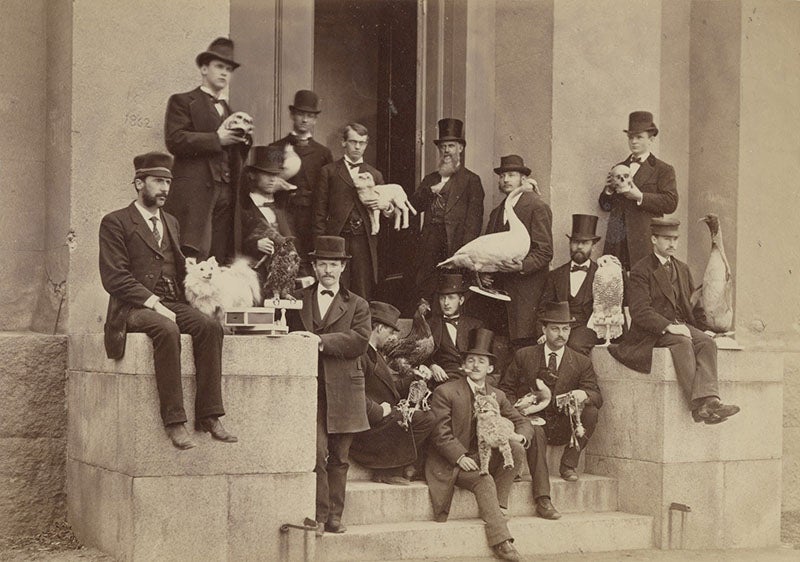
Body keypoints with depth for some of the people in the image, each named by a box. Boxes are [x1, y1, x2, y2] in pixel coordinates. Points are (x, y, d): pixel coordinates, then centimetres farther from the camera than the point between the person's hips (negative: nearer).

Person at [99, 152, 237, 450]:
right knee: (167, 330, -37)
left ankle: (208, 416, -26)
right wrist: (153, 303, -17)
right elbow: (114, 277, -8)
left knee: (210, 326, -25)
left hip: (171, 303, 6)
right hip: (133, 308, -6)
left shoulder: (171, 223, 25)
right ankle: (174, 421, -34)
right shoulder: (115, 223, 2)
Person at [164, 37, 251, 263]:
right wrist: (216, 139, -11)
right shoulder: (182, 102, 7)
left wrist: (245, 140, 4)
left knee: (221, 259, -1)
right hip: (194, 192, -6)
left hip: (227, 194, 6)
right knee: (193, 260, -14)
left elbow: (241, 156, 26)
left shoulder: (231, 110, 25)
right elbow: (174, 141, -9)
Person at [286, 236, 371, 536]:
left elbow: (360, 340, -5)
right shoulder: (298, 300, 15)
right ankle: (318, 516, -8)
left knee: (339, 457, 5)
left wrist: (321, 341, -16)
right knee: (317, 453, -12)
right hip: (310, 388, -1)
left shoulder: (357, 305, 12)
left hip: (343, 390, 1)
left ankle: (334, 516, 13)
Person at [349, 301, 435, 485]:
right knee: (425, 419, -17)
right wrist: (379, 411, -20)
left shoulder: (374, 353, 21)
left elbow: (393, 386, 23)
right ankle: (387, 471, -10)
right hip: (364, 427, -11)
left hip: (379, 420, 11)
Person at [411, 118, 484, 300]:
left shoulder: (471, 180, 5)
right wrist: (430, 191, -5)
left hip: (455, 244, -4)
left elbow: (474, 219, -2)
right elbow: (413, 206, 12)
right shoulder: (430, 179, 21)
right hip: (430, 247, 4)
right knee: (424, 290, -2)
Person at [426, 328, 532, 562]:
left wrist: (520, 436, -12)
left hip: (485, 457, 5)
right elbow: (441, 434, -9)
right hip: (452, 462, -5)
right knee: (483, 481, -32)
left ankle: (498, 506, -12)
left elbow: (522, 421, 14)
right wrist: (461, 457, -23)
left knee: (516, 450, -22)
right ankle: (501, 541, -32)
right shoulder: (445, 392, -4)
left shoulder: (497, 396, 12)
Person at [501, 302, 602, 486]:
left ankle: (569, 464, -10)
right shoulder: (524, 356, 7)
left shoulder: (581, 363, 6)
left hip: (563, 429, 2)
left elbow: (597, 397, -2)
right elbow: (506, 390, 9)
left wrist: (584, 395, -28)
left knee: (591, 412, -24)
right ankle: (542, 498, -36)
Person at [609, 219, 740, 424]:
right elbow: (640, 312, -14)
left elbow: (694, 305, 25)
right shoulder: (641, 271, -3)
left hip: (680, 325, 6)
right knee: (682, 344, -34)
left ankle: (708, 401, -42)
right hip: (652, 331, -6)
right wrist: (668, 327, -25)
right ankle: (698, 406, -41)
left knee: (707, 343, -24)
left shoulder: (682, 269, 20)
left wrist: (702, 329, 8)